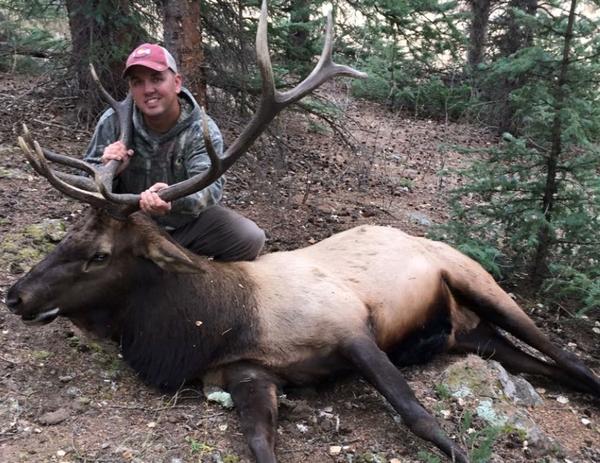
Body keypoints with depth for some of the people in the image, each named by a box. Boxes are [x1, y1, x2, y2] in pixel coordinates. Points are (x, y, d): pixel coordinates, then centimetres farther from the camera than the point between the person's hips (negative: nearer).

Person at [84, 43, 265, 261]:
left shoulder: (203, 130, -17)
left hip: (189, 221, 0)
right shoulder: (113, 122, -11)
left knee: (249, 238, -17)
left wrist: (174, 199, -57)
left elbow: (208, 185, -33)